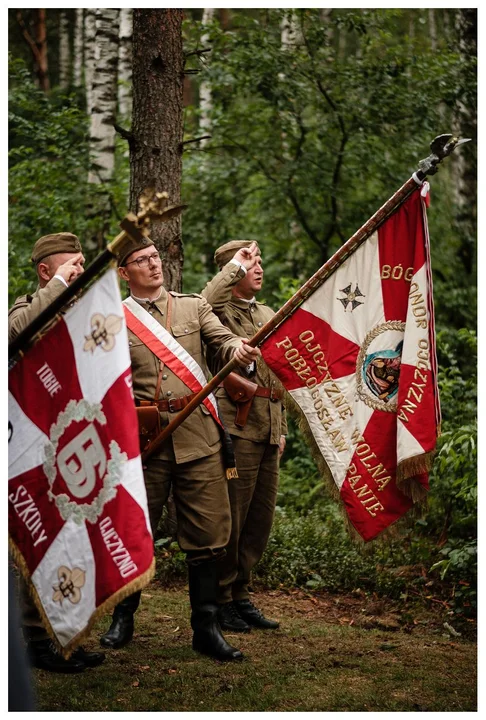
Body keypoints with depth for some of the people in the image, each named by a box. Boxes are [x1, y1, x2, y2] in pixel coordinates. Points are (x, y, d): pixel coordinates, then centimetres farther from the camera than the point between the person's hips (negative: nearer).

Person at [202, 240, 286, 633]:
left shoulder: (269, 315, 22)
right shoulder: (218, 310, -3)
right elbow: (206, 302, -31)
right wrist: (235, 266, -17)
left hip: (268, 429, 8)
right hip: (237, 425, -8)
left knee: (261, 518, 10)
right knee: (230, 516, -5)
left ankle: (240, 595, 21)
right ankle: (220, 600, 5)